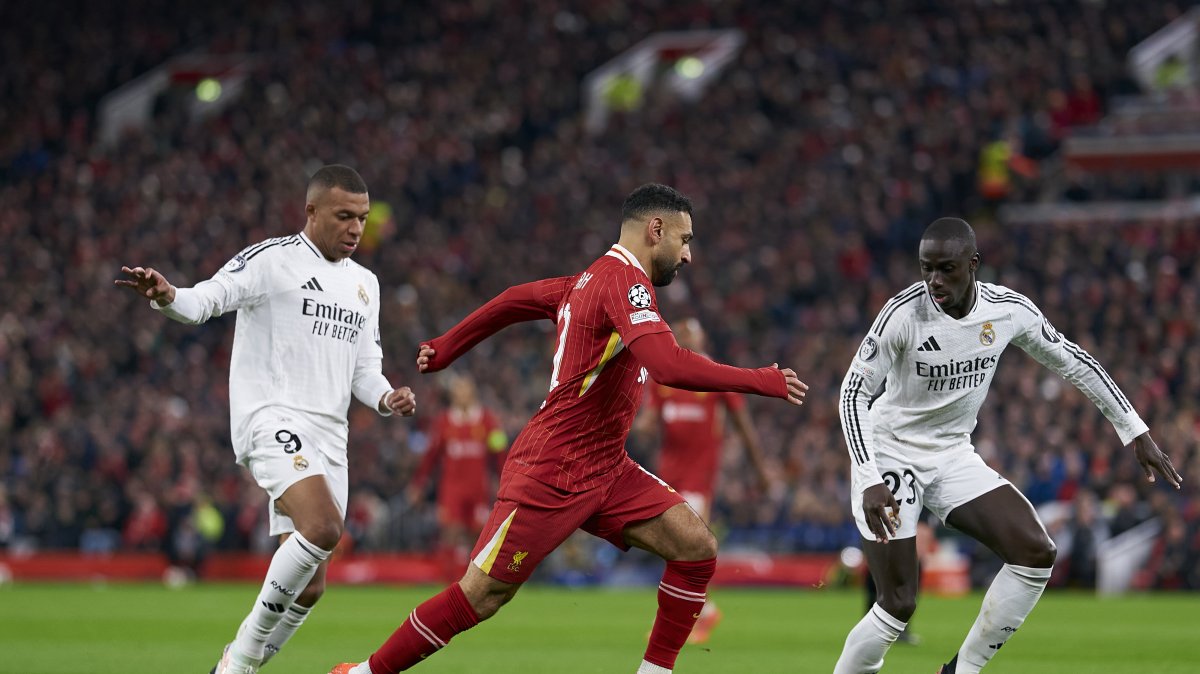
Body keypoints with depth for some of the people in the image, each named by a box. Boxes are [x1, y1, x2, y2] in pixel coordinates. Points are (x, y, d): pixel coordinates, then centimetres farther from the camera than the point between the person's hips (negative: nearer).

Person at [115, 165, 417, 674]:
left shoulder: (364, 283, 19)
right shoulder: (272, 259, -3)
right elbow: (207, 298, -15)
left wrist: (386, 399, 1)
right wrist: (167, 296, -37)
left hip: (328, 436, 7)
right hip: (272, 418, -7)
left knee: (309, 586, 3)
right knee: (323, 527, -30)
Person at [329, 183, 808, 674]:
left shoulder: (593, 279, 12)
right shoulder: (625, 280, -18)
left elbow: (514, 300, 23)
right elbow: (670, 366, -31)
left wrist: (447, 347, 33)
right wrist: (763, 381, -25)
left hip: (604, 469, 10)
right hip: (551, 474, -9)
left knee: (696, 547, -6)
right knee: (478, 597, -5)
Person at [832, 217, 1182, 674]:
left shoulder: (1009, 310, -10)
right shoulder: (904, 314, -23)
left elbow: (1073, 362, 5)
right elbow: (854, 392, -19)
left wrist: (1136, 432, 4)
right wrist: (870, 481, -30)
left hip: (953, 455, 5)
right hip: (890, 452, -5)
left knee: (1036, 554, -11)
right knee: (899, 606, -12)